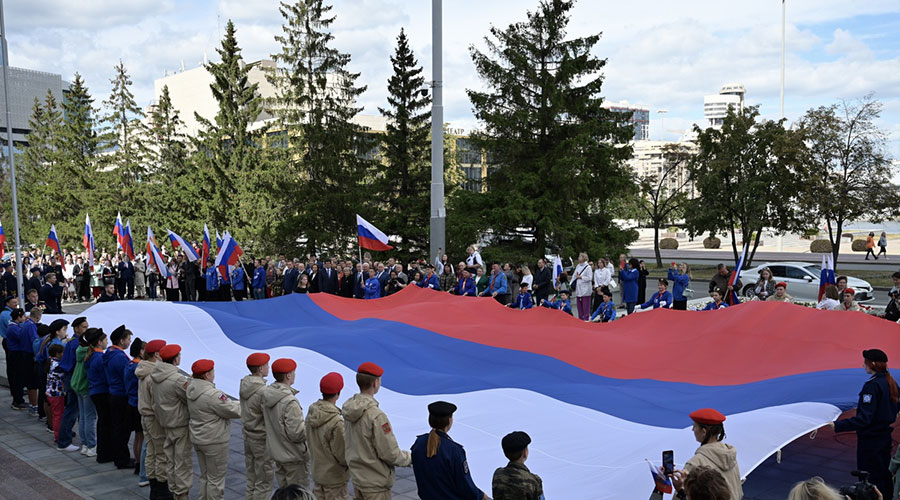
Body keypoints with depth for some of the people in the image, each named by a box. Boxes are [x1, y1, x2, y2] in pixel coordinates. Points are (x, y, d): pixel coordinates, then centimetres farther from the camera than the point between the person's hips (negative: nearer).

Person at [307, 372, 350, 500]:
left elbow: (311, 443, 7)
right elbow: (342, 455, -20)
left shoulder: (311, 414, -4)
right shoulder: (337, 423, -28)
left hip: (317, 472, 7)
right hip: (334, 477, -7)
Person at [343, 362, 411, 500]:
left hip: (356, 477, 8)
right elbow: (390, 454, -21)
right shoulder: (376, 416, -26)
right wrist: (409, 458, -2)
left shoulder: (349, 408, -1)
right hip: (375, 483, -8)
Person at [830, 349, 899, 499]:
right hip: (885, 437, 9)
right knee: (884, 478, 20)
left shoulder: (872, 386, -22)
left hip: (870, 441, -9)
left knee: (869, 482, -1)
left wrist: (837, 425, -30)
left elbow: (864, 419, -27)